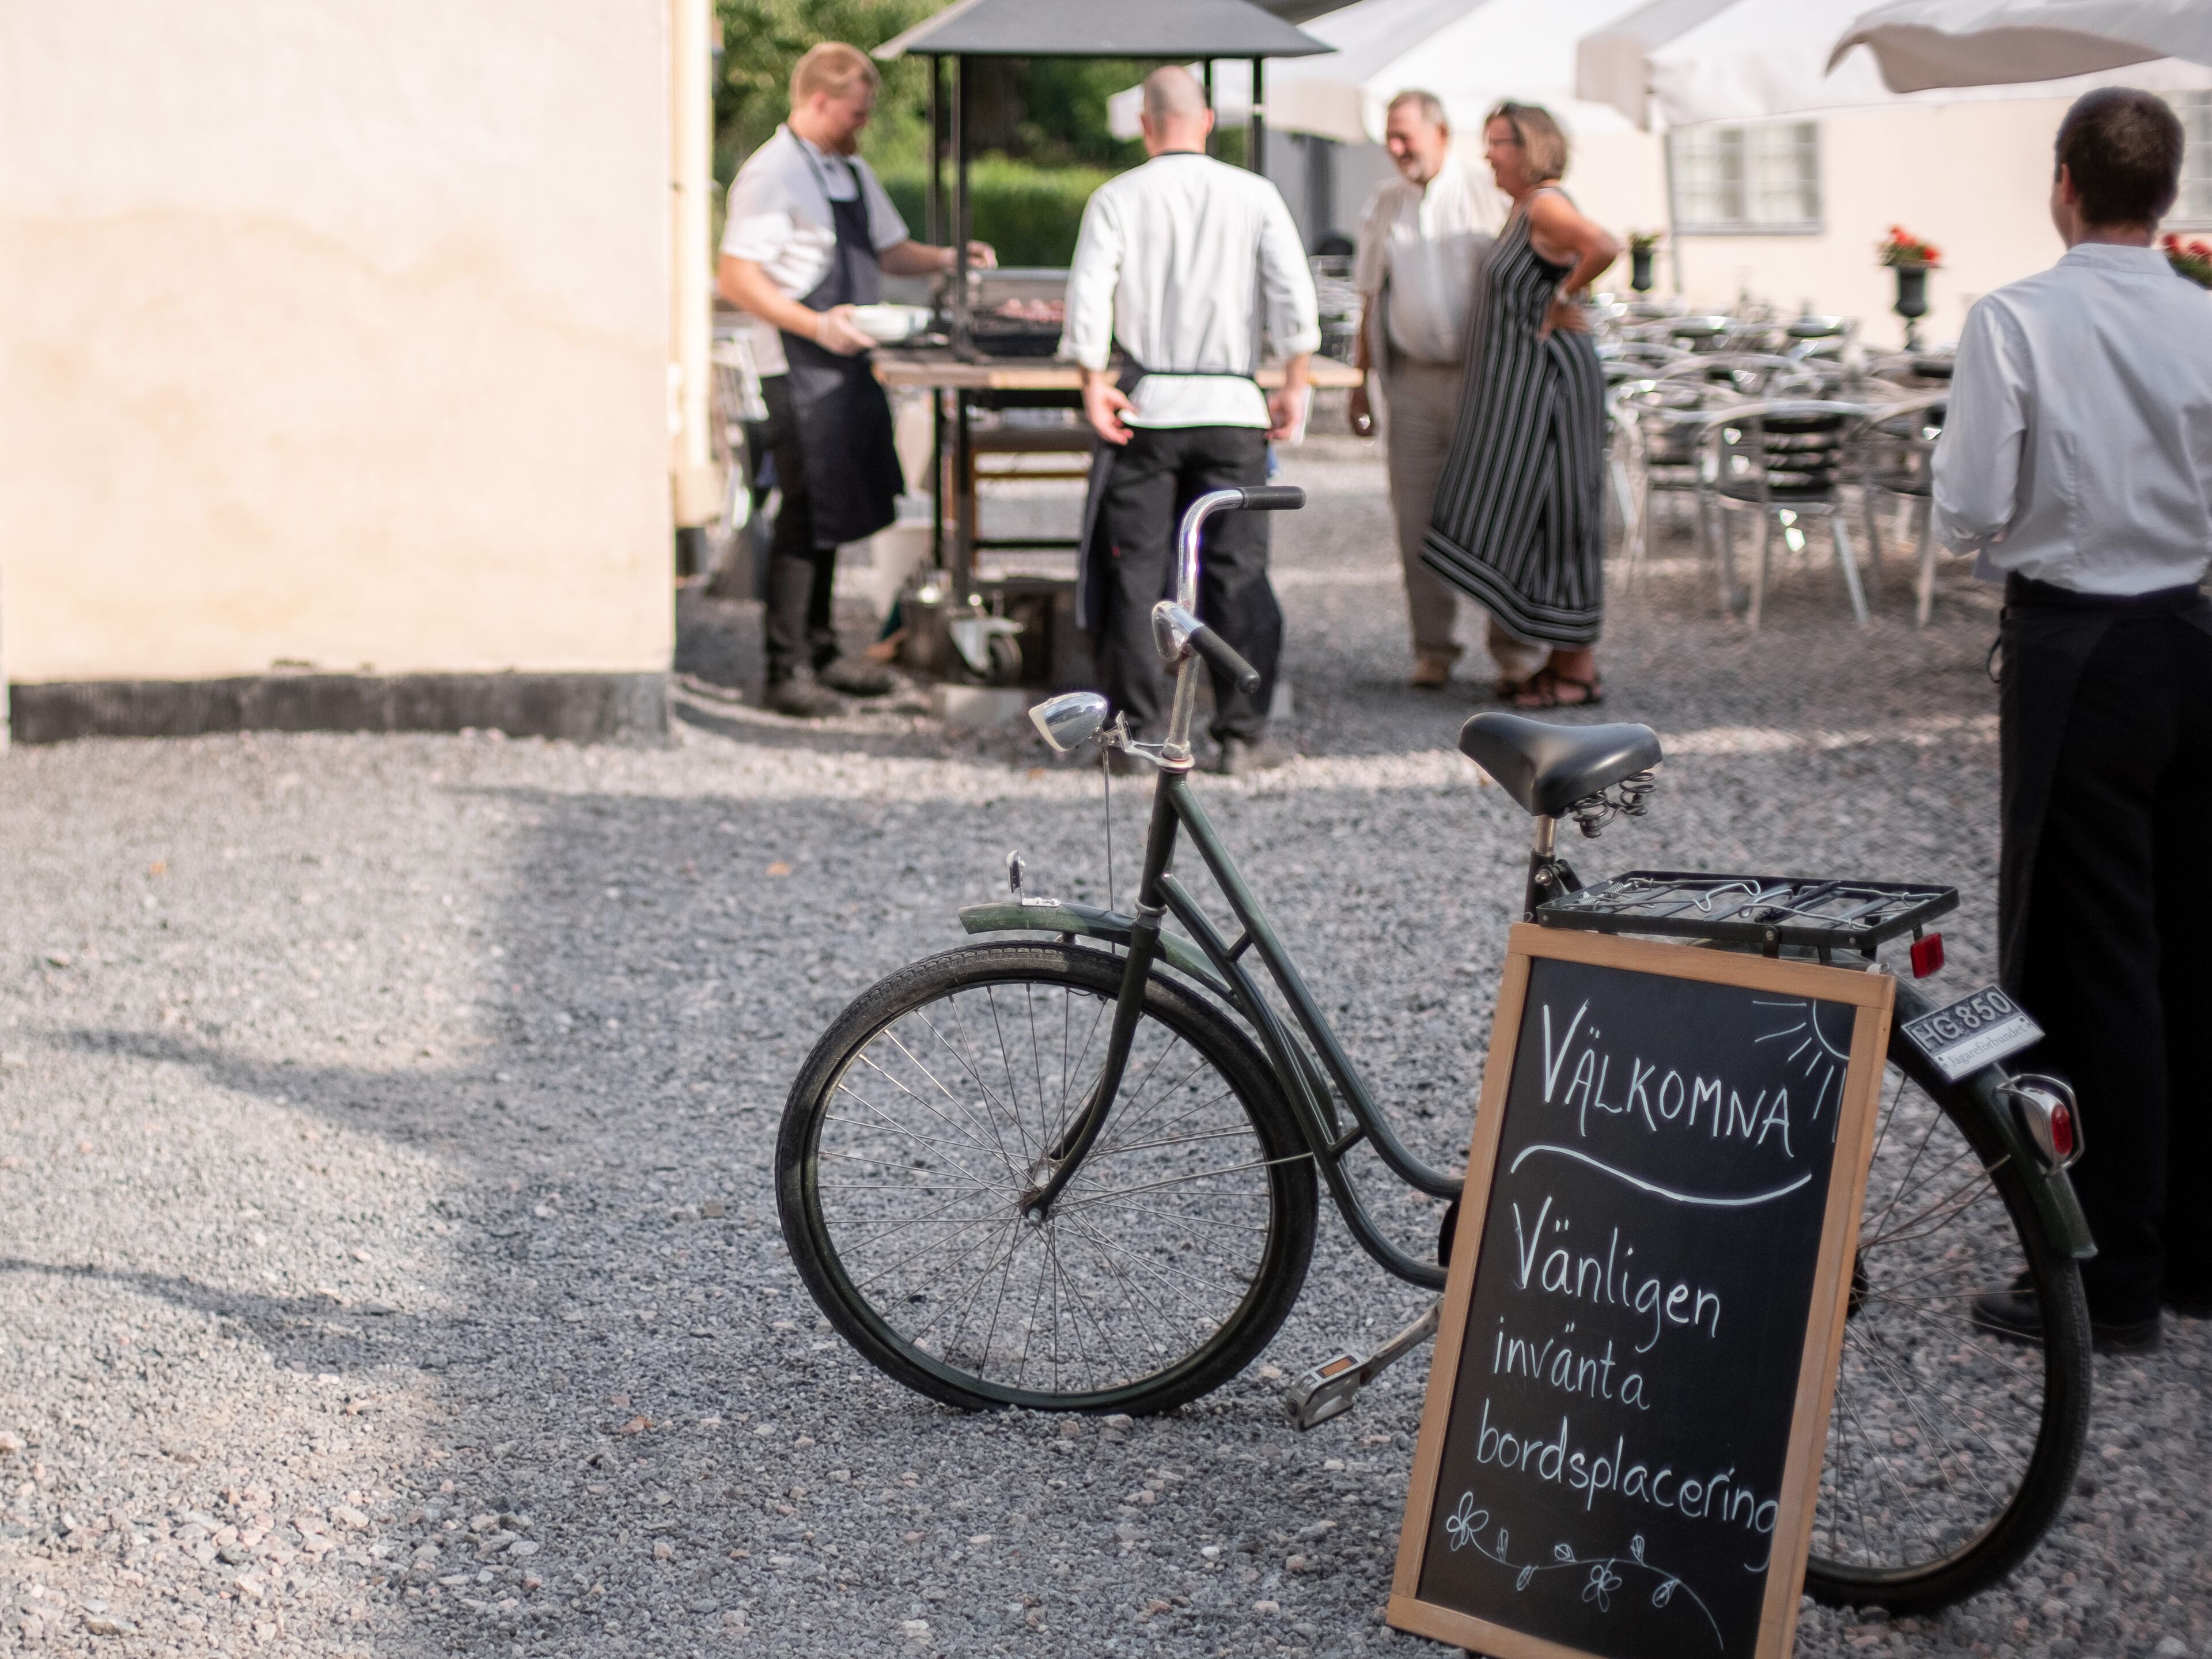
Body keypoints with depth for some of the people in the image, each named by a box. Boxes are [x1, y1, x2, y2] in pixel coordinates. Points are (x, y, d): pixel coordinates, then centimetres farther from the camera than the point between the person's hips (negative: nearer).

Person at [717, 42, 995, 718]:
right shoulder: (771, 175, -12)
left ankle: (820, 653, 25)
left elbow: (890, 251, 25)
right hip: (801, 373, -9)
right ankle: (788, 670, -1)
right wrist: (816, 325, -26)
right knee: (808, 517, -7)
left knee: (833, 514, 15)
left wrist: (949, 258, 6)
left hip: (848, 365, 9)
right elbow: (736, 278, -17)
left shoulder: (852, 172, 16)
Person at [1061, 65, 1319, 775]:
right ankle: (1243, 735, 5)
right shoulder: (1254, 196, 2)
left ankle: (1140, 730, 7)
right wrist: (1294, 387, 0)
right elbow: (1295, 297, -5)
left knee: (1135, 571, 6)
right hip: (1231, 407, 1)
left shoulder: (1116, 198, 0)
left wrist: (1093, 385, -1)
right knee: (1236, 573, 5)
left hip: (1144, 406, 0)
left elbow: (1088, 297, -8)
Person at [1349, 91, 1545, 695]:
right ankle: (1432, 649, 11)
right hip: (1412, 378, 4)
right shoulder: (1384, 204, 12)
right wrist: (1359, 384, 12)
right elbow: (1372, 300, 16)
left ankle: (1517, 650, 3)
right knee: (1418, 519, 3)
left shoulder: (1487, 199, -1)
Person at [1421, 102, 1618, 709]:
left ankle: (1577, 671, -1)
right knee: (1531, 518, 11)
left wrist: (1561, 301, -21)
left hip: (1544, 377, -10)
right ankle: (1565, 659, 17)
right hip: (1517, 384, 10)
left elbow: (1604, 247, -34)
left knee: (1550, 516, -6)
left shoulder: (1546, 206, -15)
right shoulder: (1523, 209, 15)